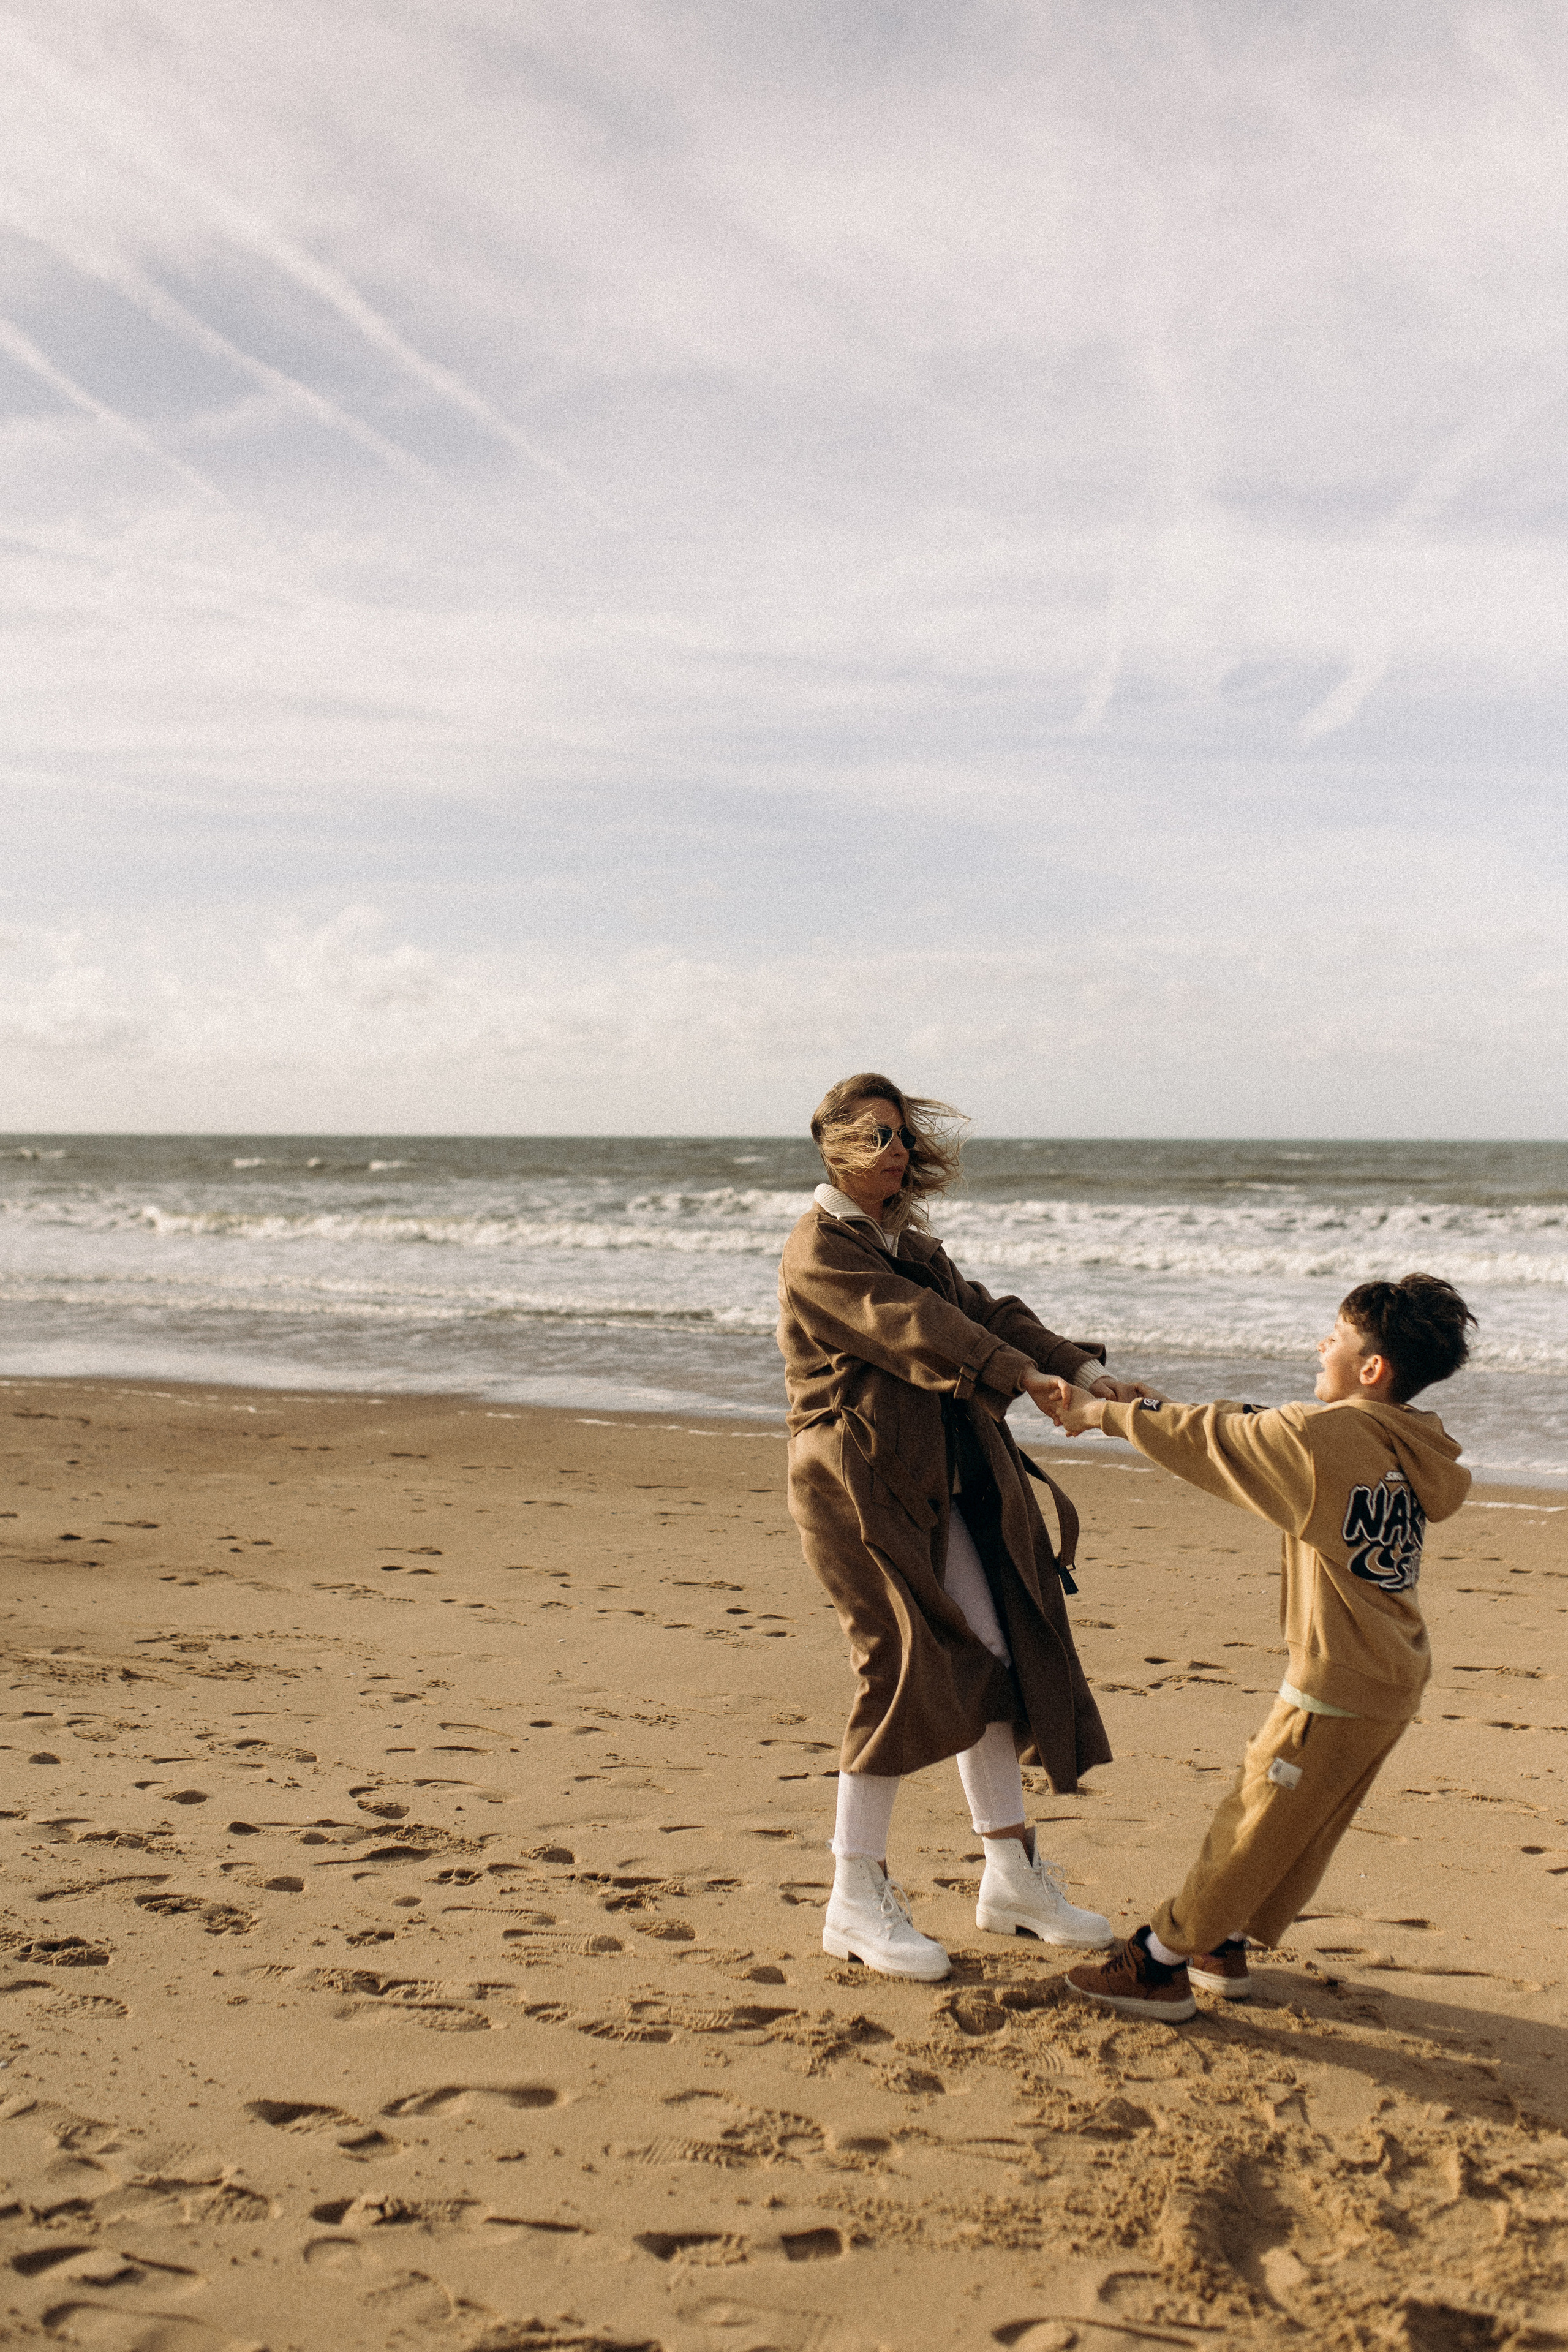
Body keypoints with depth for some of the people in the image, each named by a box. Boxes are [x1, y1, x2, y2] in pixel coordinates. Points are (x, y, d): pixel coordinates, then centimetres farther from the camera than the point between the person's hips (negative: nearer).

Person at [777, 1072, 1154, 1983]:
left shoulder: (913, 1244, 18)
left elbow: (984, 1311, 8)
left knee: (994, 1663, 7)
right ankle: (857, 1901, 2)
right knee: (909, 1670, -10)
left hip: (942, 1485, 9)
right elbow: (916, 1327, -24)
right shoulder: (820, 1252, -11)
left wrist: (1087, 1370, -7)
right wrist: (1033, 1379, -34)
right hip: (862, 1486, -8)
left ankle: (1014, 1877, 19)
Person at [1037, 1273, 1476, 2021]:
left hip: (1338, 1683, -8)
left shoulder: (1327, 1436, -20)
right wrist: (1151, 1409, 16)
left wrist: (1104, 1413, 2)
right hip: (1394, 1677, 9)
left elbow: (1212, 1441, -10)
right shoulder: (1404, 1447, 7)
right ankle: (1225, 1948, 32)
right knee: (1298, 1827, 18)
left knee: (1254, 1826, 2)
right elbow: (1253, 1433, 16)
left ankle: (1159, 1965, 13)